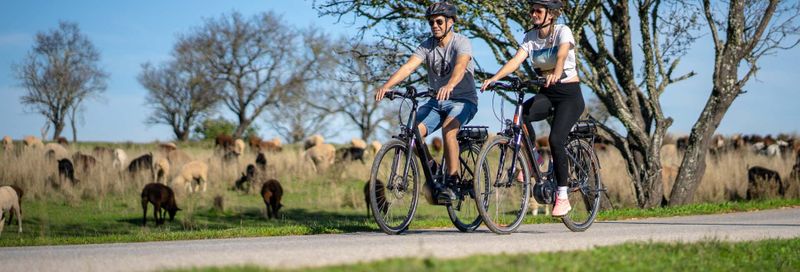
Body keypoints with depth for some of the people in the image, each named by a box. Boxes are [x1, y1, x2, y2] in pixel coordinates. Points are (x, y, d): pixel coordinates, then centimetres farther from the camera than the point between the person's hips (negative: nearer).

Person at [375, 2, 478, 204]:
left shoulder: (461, 43, -14)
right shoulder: (427, 46, -1)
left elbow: (461, 65, -35)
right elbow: (408, 67, -15)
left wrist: (449, 85, -57)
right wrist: (386, 85, -33)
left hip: (463, 99, -5)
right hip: (436, 101, 5)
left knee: (448, 130, -34)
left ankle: (452, 182, -27)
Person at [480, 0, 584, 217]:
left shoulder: (563, 31, -11)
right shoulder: (531, 37, 3)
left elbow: (562, 55, -32)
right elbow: (516, 60, -12)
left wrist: (556, 74, -54)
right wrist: (494, 78, -29)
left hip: (569, 94, -5)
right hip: (547, 93, 5)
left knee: (555, 140, -22)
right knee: (521, 114, -28)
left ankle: (562, 197, -12)